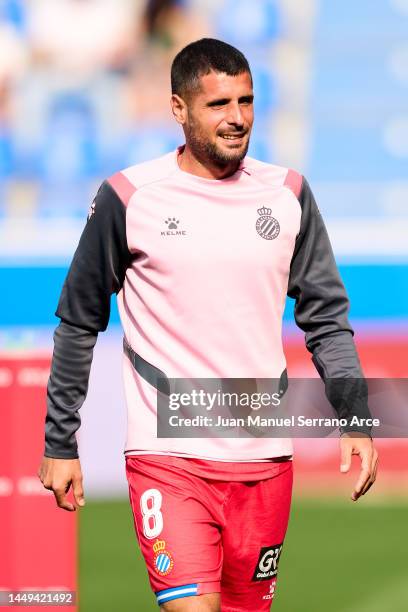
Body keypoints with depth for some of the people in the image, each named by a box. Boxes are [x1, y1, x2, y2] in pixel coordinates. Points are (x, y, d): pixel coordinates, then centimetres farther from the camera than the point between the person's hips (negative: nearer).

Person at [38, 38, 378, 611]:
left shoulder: (287, 194, 6)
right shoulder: (128, 197, -3)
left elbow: (326, 316, 12)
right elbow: (78, 323, 5)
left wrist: (355, 419, 0)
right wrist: (60, 444, 5)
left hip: (264, 458, 3)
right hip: (167, 455, -3)